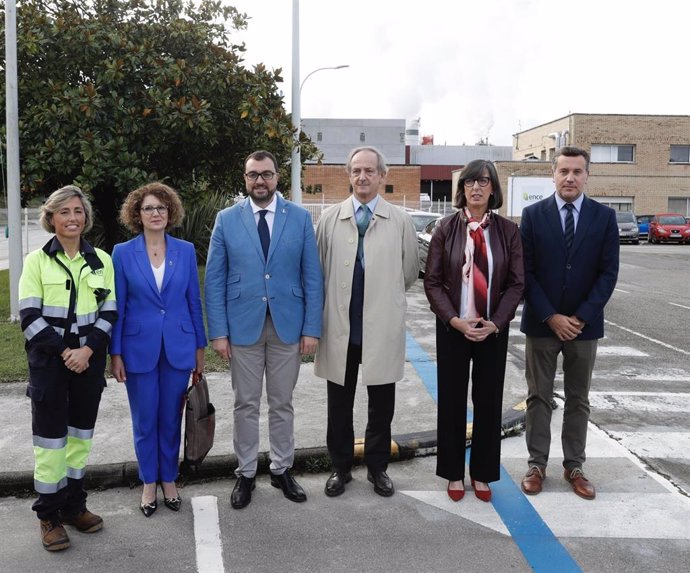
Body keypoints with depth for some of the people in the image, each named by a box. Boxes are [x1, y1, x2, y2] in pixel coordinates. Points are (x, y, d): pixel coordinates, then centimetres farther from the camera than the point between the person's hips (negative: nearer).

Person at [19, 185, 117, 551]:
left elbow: (109, 312, 2)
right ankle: (49, 516, 13)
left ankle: (73, 506, 24)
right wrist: (64, 352, -13)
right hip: (49, 361, -2)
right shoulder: (36, 260, -1)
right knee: (50, 437, 1)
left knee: (81, 434, 10)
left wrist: (87, 350, -11)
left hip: (89, 360, 3)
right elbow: (30, 317, -6)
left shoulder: (101, 260, 5)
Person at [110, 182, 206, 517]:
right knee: (144, 421, 9)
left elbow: (194, 301, 5)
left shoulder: (186, 251, 1)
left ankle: (169, 480, 28)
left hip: (178, 348, 1)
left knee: (171, 418, 11)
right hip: (140, 349, -1)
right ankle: (149, 483, 27)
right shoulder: (123, 253, -2)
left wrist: (200, 347, 5)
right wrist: (115, 353, -2)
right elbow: (117, 307, 0)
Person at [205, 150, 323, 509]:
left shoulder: (300, 218, 1)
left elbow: (312, 277, 0)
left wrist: (311, 328, -5)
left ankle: (282, 470, 28)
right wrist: (218, 332, -6)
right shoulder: (226, 220, 1)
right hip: (243, 326, 0)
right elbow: (215, 280, 0)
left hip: (288, 326, 0)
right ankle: (246, 473, 25)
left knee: (282, 404, 12)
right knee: (246, 405, 10)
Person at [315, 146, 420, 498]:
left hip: (382, 328, 0)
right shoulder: (330, 218, 2)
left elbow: (410, 271, 8)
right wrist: (332, 302, 6)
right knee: (339, 405, 12)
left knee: (382, 405, 11)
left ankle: (377, 467, 30)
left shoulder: (400, 221, 0)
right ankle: (340, 467, 29)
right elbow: (317, 269, 5)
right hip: (339, 327, 1)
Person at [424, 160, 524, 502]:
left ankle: (482, 474, 27)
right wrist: (454, 320, -14)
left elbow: (517, 283, -1)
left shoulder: (508, 231, 0)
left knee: (489, 401, 9)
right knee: (452, 400, 7)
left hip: (493, 329, 1)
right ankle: (454, 474, 24)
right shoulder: (446, 228, -3)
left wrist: (494, 323, -12)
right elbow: (432, 281, -3)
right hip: (453, 328, -1)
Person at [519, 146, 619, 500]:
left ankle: (574, 466, 23)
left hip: (584, 324, 1)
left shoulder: (604, 217, 0)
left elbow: (608, 273, -3)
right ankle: (537, 464, 19)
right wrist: (551, 317, -12)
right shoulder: (533, 215, -3)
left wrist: (581, 318, -11)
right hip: (541, 323, -1)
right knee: (538, 397, 8)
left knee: (578, 400, 11)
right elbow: (525, 272, -5)